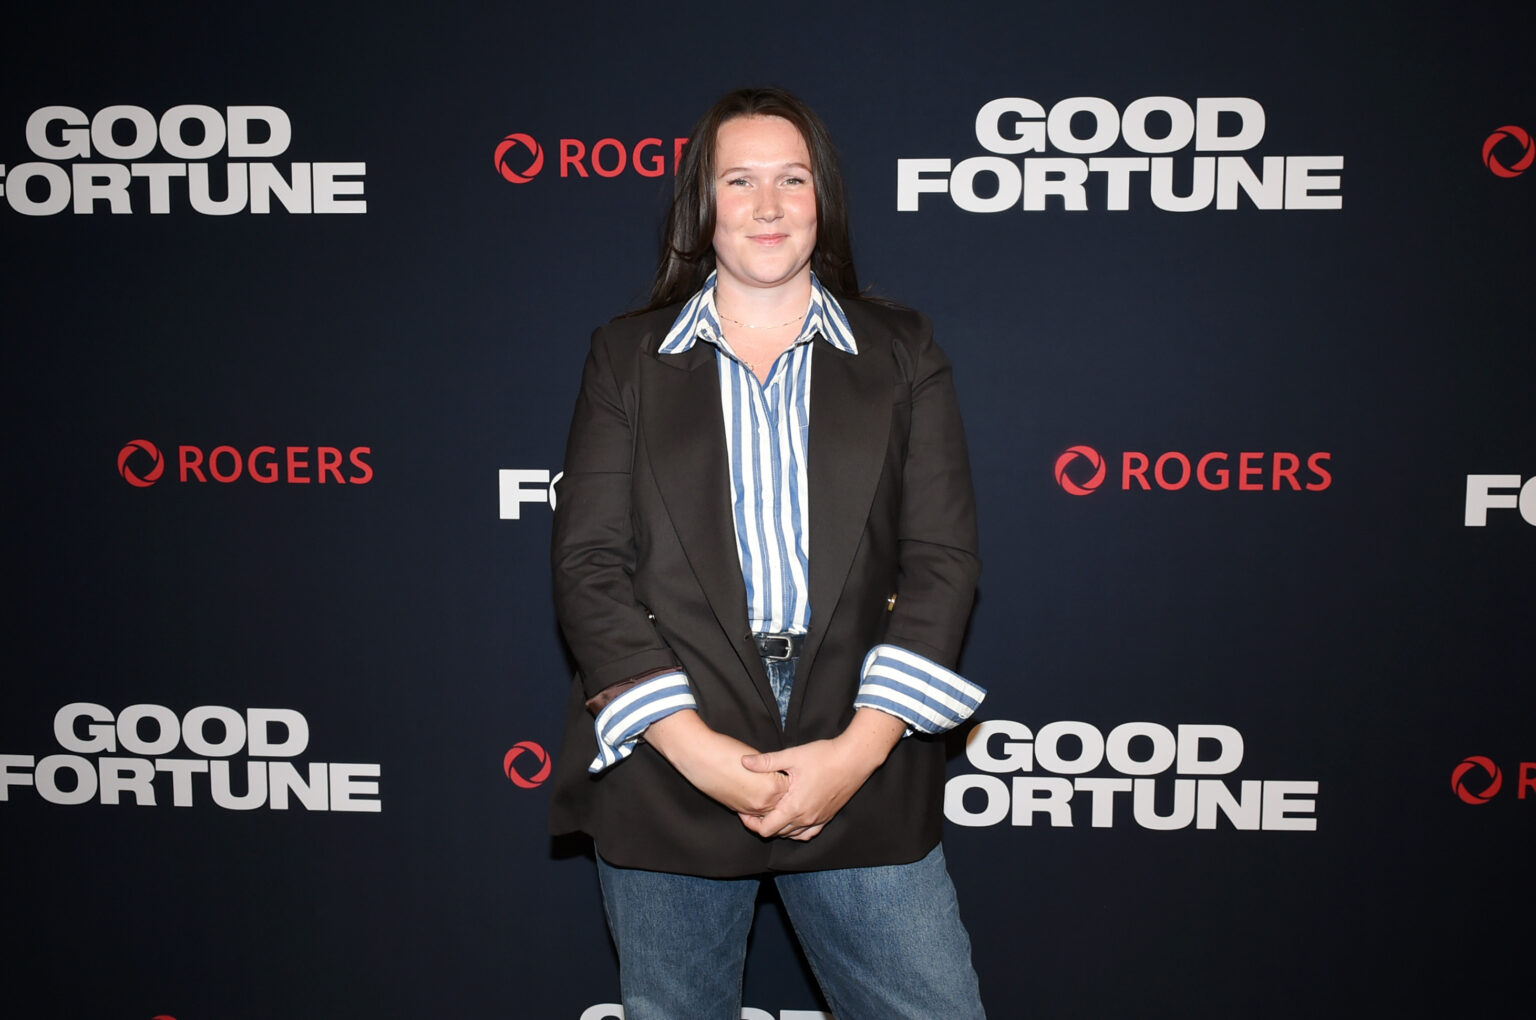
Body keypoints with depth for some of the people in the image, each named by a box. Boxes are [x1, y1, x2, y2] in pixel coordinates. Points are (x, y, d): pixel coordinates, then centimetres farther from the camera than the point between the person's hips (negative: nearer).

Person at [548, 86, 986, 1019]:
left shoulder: (903, 354, 8)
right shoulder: (627, 356, 8)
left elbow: (944, 558, 1)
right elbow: (588, 564, 0)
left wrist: (862, 746, -11)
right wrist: (692, 746, -12)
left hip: (865, 767, 1)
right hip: (666, 766, 0)